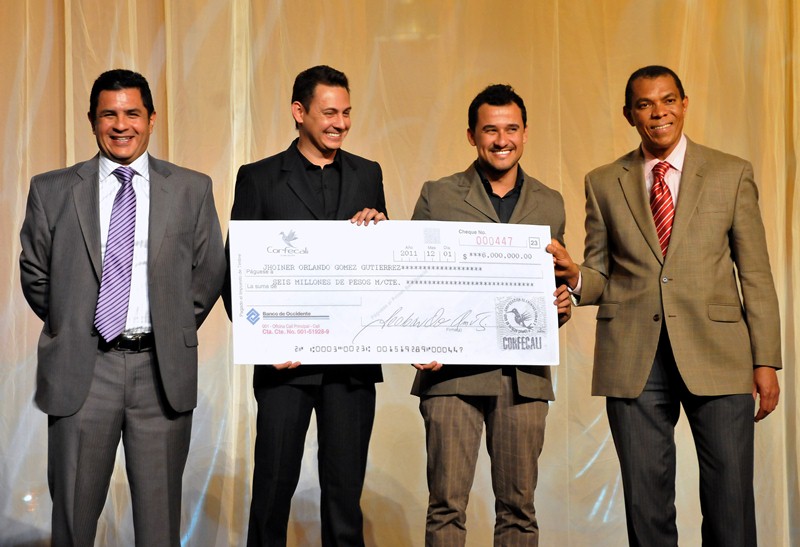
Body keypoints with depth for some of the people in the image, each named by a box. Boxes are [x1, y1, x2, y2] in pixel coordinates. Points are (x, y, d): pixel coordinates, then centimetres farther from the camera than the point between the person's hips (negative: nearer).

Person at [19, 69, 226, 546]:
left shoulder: (192, 189, 6)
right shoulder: (52, 191, 6)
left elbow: (210, 273, 10)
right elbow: (35, 273, 12)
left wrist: (175, 334, 5)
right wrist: (69, 330, 6)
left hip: (162, 370, 0)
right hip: (80, 369, 0)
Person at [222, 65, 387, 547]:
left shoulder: (367, 175, 12)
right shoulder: (259, 179, 3)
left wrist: (376, 232, -8)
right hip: (286, 360, -2)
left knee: (345, 485, 8)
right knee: (274, 482, 2)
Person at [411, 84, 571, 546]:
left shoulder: (550, 204, 14)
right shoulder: (437, 197, 6)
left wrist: (562, 306, -2)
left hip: (524, 376, 2)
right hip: (453, 371, -2)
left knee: (519, 507, 6)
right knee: (447, 504, -2)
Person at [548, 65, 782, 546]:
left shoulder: (731, 174, 7)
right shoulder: (604, 184, 10)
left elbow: (756, 276, 5)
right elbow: (602, 276, 13)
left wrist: (766, 361, -2)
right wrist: (575, 276, -11)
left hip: (716, 356, -1)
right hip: (634, 359, 1)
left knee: (730, 499, -1)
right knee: (646, 500, 5)